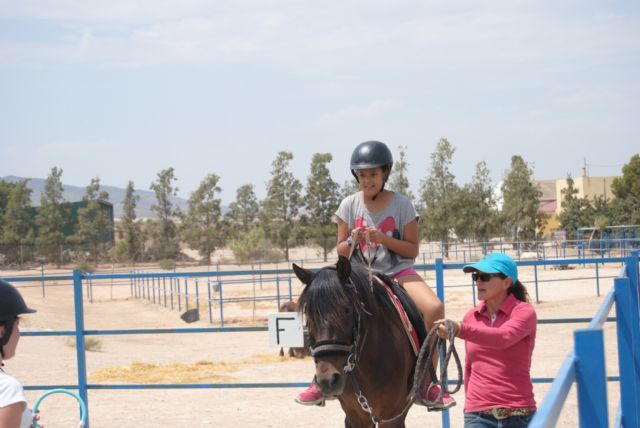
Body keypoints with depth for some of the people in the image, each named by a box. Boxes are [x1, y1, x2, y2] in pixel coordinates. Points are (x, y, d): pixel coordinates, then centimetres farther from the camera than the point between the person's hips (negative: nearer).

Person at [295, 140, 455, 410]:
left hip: (397, 272, -2)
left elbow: (412, 249, -2)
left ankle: (427, 383, -16)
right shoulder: (349, 205, 3)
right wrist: (352, 241, -16)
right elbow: (341, 251, 7)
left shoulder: (401, 204, -2)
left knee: (434, 308, -30)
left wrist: (384, 239, -19)